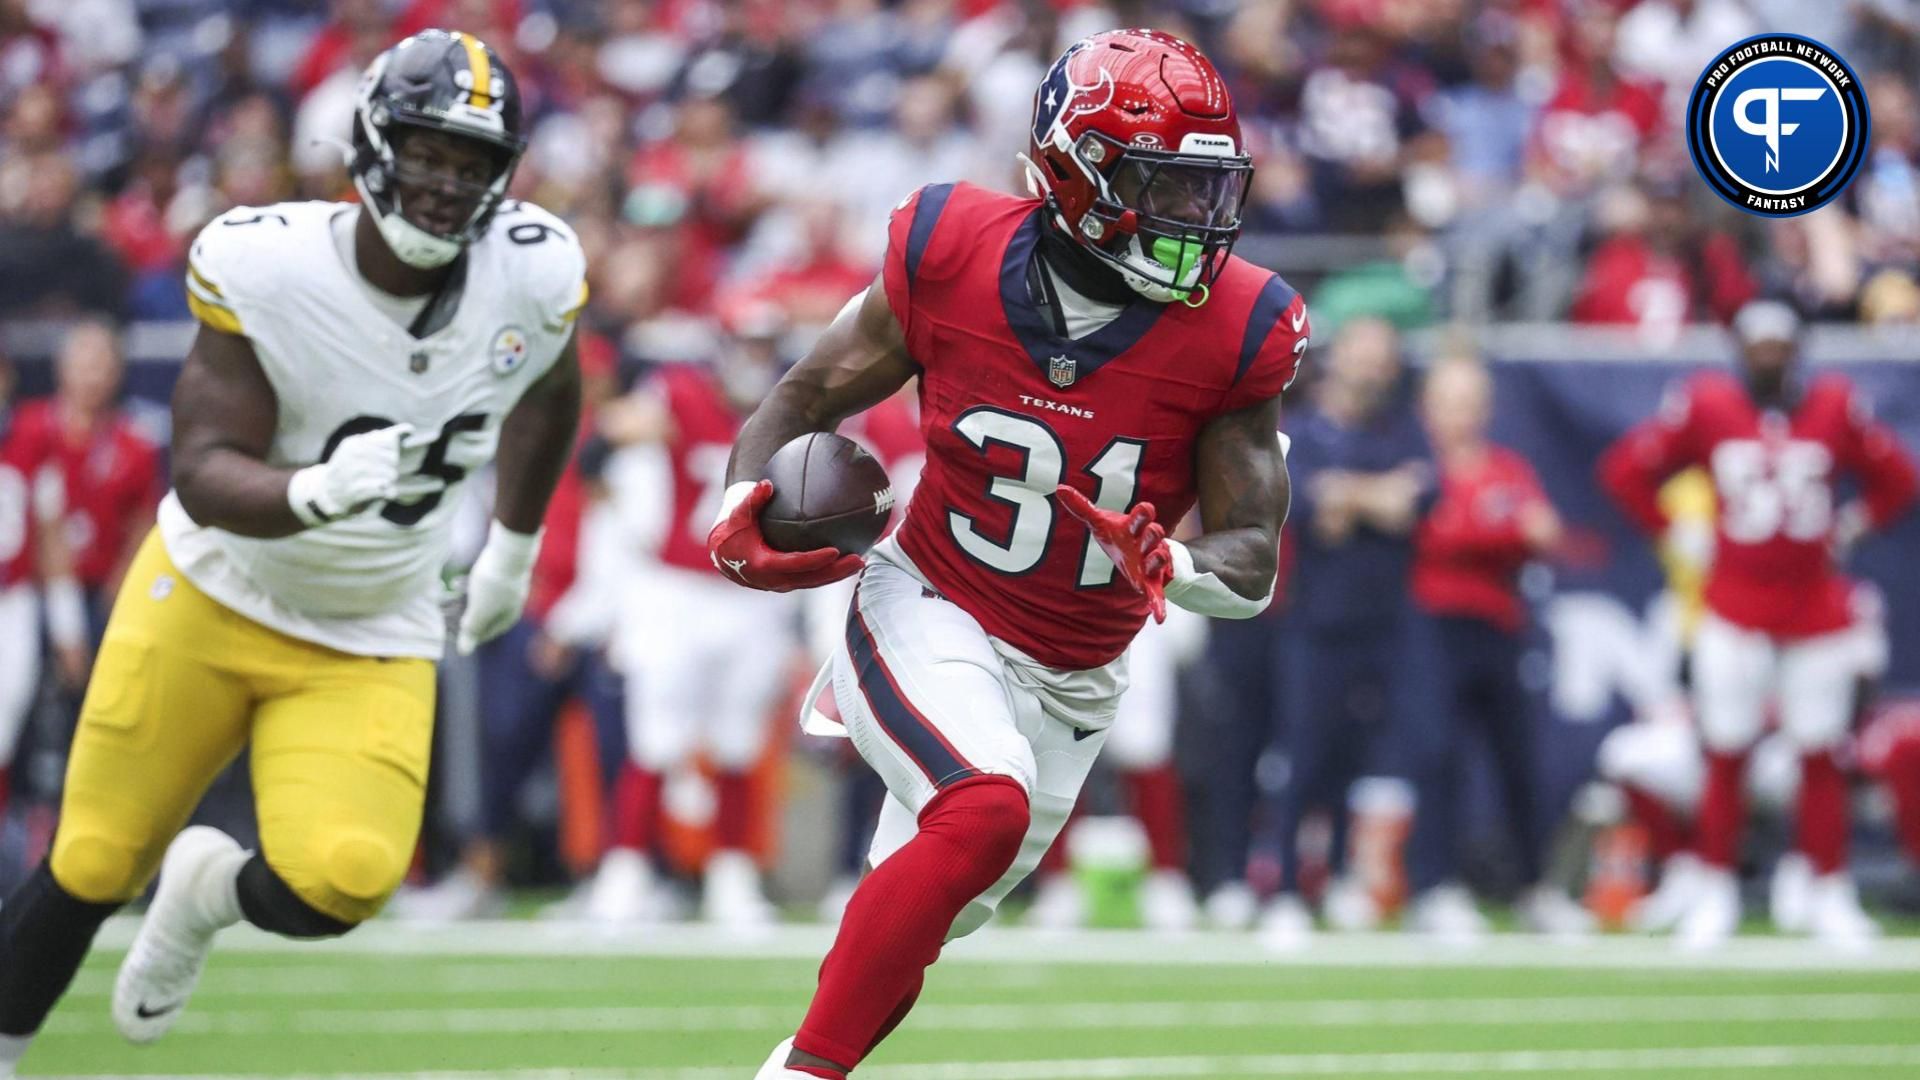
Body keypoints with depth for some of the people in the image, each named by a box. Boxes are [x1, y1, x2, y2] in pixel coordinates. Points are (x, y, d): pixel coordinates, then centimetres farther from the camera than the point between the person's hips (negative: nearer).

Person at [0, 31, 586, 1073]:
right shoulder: (262, 265, -23)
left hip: (369, 645, 1)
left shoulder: (532, 275, -14)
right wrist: (316, 491, -45)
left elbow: (546, 392, 11)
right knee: (93, 869, 6)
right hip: (212, 598, -1)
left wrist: (514, 545, 20)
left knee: (344, 878, -21)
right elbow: (202, 476, -25)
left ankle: (212, 892, 14)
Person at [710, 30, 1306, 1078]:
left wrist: (1177, 567, -34)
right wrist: (742, 511, -18)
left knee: (897, 948, 12)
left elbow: (1253, 561, -11)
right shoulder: (955, 256, -15)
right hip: (929, 616, -3)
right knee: (986, 810, -31)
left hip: (1071, 684, 3)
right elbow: (808, 398, 1)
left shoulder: (1231, 332, -14)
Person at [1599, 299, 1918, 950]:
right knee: (1726, 755, -1)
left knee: (1820, 756, 2)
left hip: (1816, 601, 1)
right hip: (1735, 608, -1)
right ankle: (1715, 896, 7)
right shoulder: (1707, 406, -1)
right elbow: (1627, 468, 6)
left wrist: (1848, 531, 6)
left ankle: (1830, 897, 10)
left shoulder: (1834, 407, 3)